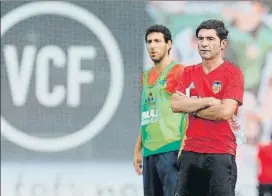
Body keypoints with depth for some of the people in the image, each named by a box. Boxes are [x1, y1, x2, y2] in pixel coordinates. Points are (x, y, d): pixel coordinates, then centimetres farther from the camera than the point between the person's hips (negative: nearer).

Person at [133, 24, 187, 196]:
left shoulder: (179, 72, -3)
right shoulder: (146, 76, 19)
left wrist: (184, 148, -17)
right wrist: (138, 149, 19)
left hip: (171, 149, -7)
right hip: (149, 151, 8)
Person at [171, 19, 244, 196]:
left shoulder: (233, 73, -3)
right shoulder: (189, 72, 13)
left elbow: (225, 112, -16)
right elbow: (176, 105, 0)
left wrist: (191, 107, -4)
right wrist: (209, 101, -9)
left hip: (221, 154, -5)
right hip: (191, 153, 6)